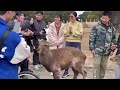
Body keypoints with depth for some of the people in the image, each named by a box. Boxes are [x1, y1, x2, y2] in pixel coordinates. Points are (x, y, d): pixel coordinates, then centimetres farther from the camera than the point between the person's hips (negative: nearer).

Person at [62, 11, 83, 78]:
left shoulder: (79, 24, -3)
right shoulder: (67, 24, 8)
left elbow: (80, 33, -13)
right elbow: (64, 33, 3)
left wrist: (73, 31, -15)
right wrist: (68, 31, -15)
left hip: (76, 42, -3)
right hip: (68, 42, 3)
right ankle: (66, 71, 14)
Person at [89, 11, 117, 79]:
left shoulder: (112, 28, 4)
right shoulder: (97, 27, -7)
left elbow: (114, 40, 12)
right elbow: (92, 38, -5)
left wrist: (112, 50, 8)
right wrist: (92, 48, -8)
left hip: (107, 52, 4)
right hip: (97, 51, -3)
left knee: (103, 67, 13)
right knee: (96, 67, 0)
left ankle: (101, 77, 25)